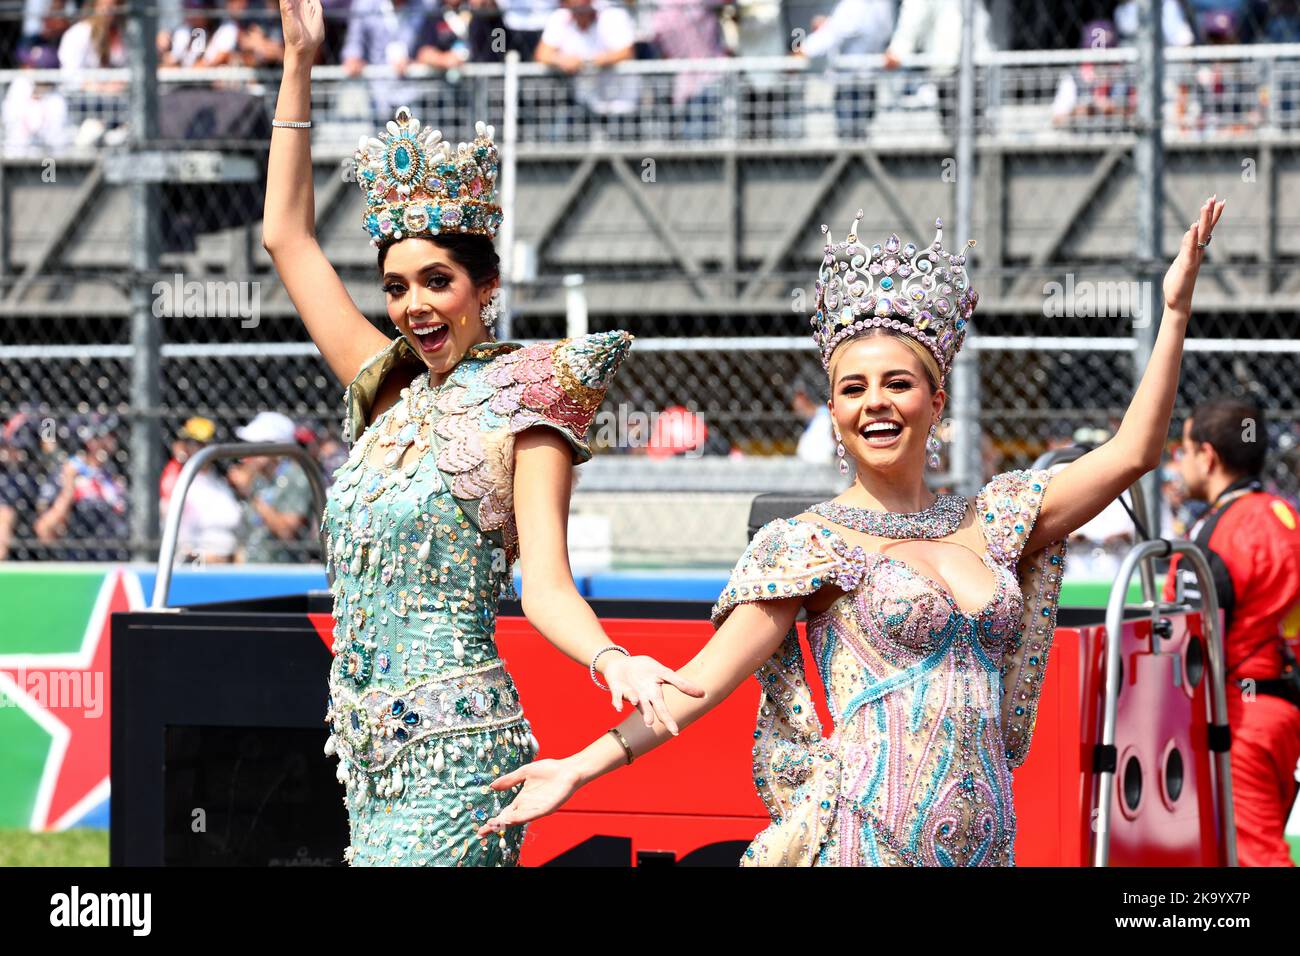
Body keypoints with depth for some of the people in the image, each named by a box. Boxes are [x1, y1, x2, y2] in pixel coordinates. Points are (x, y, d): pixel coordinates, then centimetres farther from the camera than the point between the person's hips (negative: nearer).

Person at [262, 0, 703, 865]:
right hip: (370, 753, 6)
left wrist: (611, 660, -33)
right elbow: (288, 236, 18)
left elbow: (545, 583, -12)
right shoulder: (391, 395, 13)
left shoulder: (526, 406, -4)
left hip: (454, 757, -6)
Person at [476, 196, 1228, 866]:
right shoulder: (809, 545, 0)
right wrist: (584, 766, -15)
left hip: (982, 845, 4)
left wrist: (1176, 309, 7)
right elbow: (706, 677, -5)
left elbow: (1131, 454, 11)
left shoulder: (991, 523, 12)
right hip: (863, 839, -4)